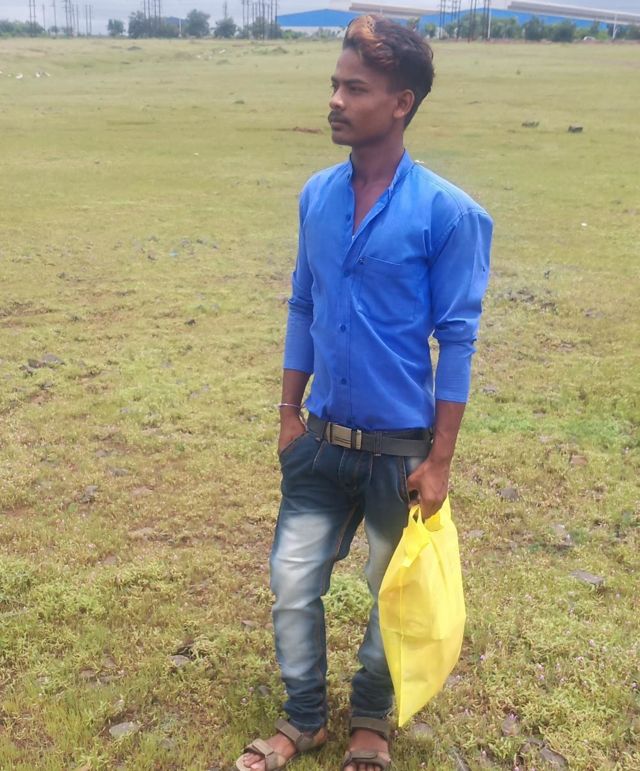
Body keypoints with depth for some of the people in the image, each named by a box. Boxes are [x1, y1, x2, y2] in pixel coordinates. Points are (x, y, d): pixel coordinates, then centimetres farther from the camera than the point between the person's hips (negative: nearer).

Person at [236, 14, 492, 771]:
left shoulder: (446, 212, -15)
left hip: (399, 448, -4)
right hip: (320, 442, 4)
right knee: (292, 585, 10)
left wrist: (439, 460, -12)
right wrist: (289, 412, 9)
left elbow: (457, 339, -12)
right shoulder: (316, 195, 0)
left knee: (393, 595, 15)